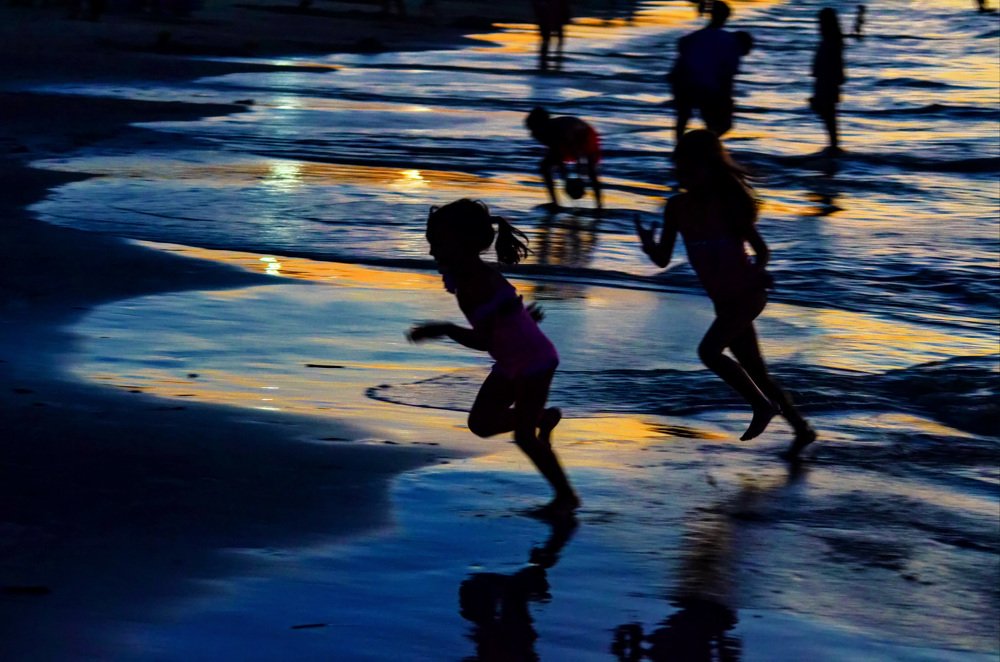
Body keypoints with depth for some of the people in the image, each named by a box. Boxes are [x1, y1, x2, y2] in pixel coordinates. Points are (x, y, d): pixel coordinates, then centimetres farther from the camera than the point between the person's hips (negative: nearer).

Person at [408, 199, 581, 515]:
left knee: (524, 436, -5)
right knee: (480, 423, 8)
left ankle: (566, 497, 10)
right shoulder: (464, 275, -4)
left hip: (534, 362, -9)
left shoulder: (480, 283, -31)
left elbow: (482, 340, -32)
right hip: (509, 363, 9)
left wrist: (443, 329, -29)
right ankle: (543, 418, 29)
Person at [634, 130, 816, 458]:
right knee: (756, 372, 10)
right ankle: (801, 429, 24)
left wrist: (760, 271, -25)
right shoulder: (677, 207, 1)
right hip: (724, 302, 7)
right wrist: (648, 244, -19)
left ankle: (762, 405, -6)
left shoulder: (728, 203, -13)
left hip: (747, 294, -6)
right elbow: (663, 259, 2)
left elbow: (760, 247, -5)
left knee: (709, 351, -22)